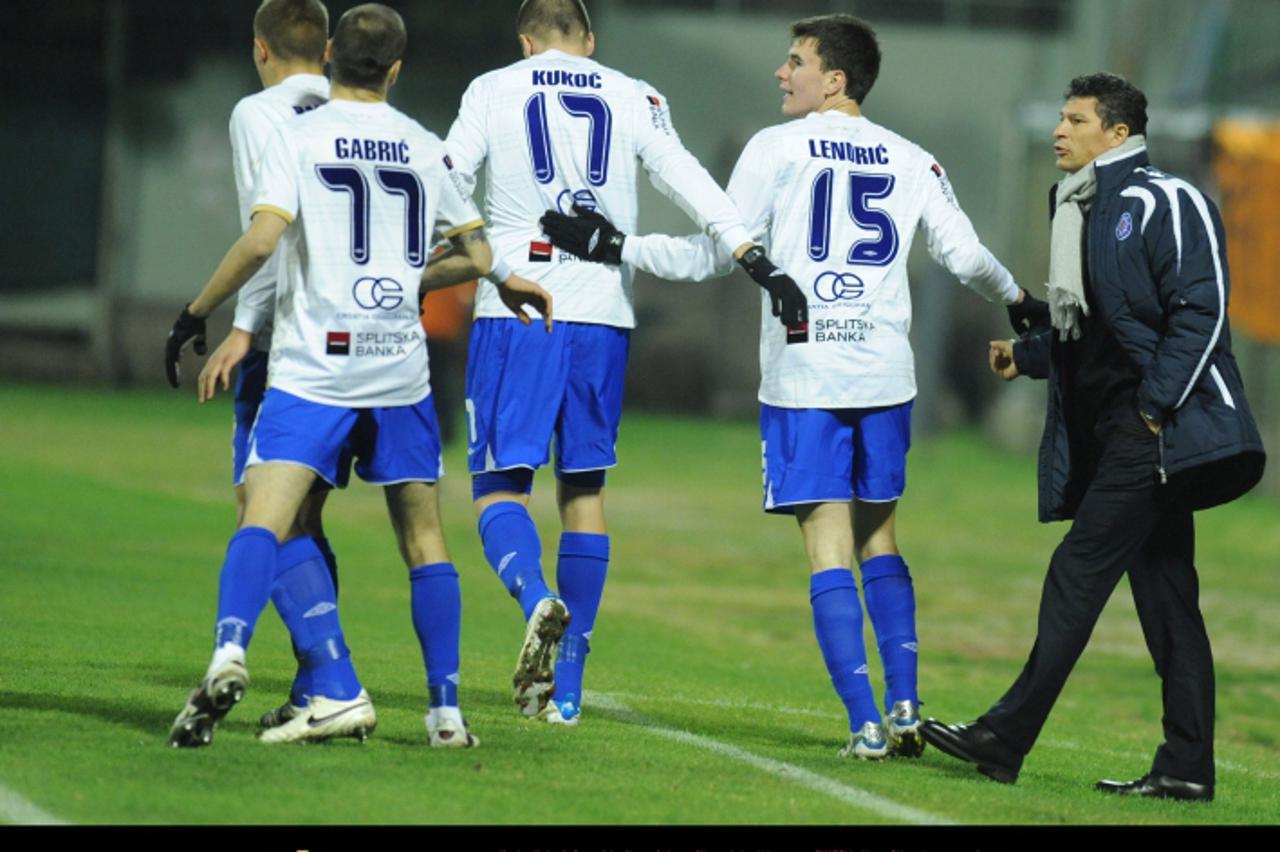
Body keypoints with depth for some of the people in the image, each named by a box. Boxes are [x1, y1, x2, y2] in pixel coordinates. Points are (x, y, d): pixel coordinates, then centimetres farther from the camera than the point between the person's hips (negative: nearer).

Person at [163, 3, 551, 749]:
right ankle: (448, 711, 11)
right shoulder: (426, 148, 9)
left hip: (314, 367, -3)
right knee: (423, 536, 12)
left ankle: (229, 653, -35)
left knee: (269, 522, -10)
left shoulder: (298, 136, -2)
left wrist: (197, 314, -2)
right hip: (401, 367, 3)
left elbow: (261, 239, -14)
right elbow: (476, 255, 15)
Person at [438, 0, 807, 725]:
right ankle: (566, 690, 9)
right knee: (584, 487, 10)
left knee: (499, 485, 2)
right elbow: (694, 187, 1)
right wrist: (762, 266, -1)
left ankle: (537, 599, -30)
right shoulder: (634, 99, 10)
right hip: (603, 314, 2)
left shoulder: (492, 91, 6)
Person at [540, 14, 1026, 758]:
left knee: (829, 547, -2)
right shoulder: (911, 162, 8)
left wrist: (614, 244, 3)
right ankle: (905, 707, 7)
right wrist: (1018, 299, 29)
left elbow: (715, 255, -3)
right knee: (879, 537, 16)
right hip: (884, 371, 3)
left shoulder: (778, 149, -1)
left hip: (802, 376, -3)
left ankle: (866, 724, -8)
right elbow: (966, 255, 9)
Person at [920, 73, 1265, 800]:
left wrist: (1155, 405, -19)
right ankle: (1187, 768, 9)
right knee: (1164, 595, 8)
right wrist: (1026, 354, 9)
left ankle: (1006, 739, -13)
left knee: (1079, 574, -12)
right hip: (1107, 431, 9)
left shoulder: (1165, 204, -9)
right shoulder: (1082, 210, 19)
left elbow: (1202, 310, -16)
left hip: (1158, 429, -9)